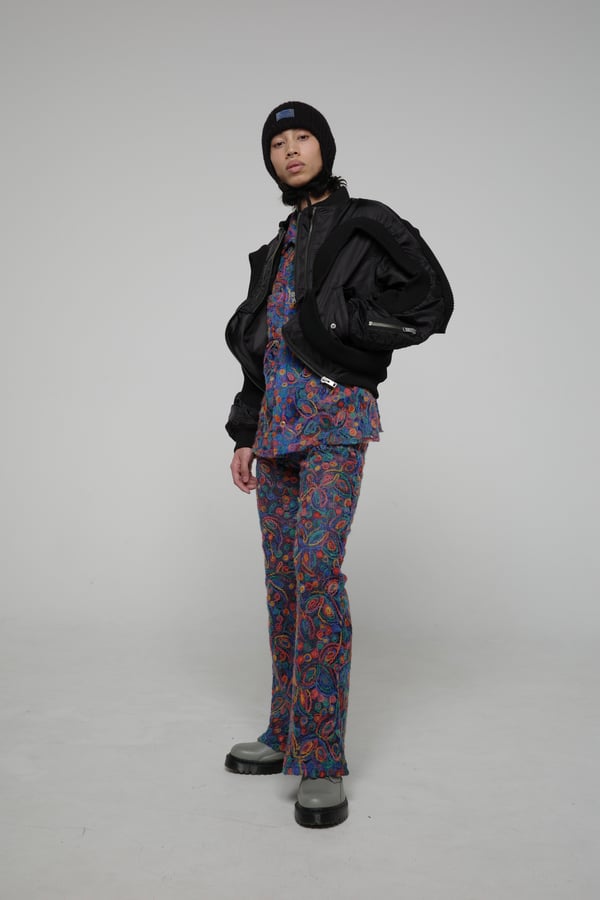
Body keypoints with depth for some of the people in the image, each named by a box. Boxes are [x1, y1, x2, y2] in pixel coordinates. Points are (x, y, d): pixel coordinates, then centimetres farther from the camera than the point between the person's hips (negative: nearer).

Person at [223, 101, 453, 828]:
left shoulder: (365, 223, 3)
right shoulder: (278, 249, 21)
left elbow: (432, 301, -3)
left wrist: (343, 324, -9)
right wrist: (244, 435, 15)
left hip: (336, 419, -7)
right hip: (278, 423, 7)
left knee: (317, 565, -22)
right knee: (281, 576, 6)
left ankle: (322, 762, -17)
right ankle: (287, 734, 16)